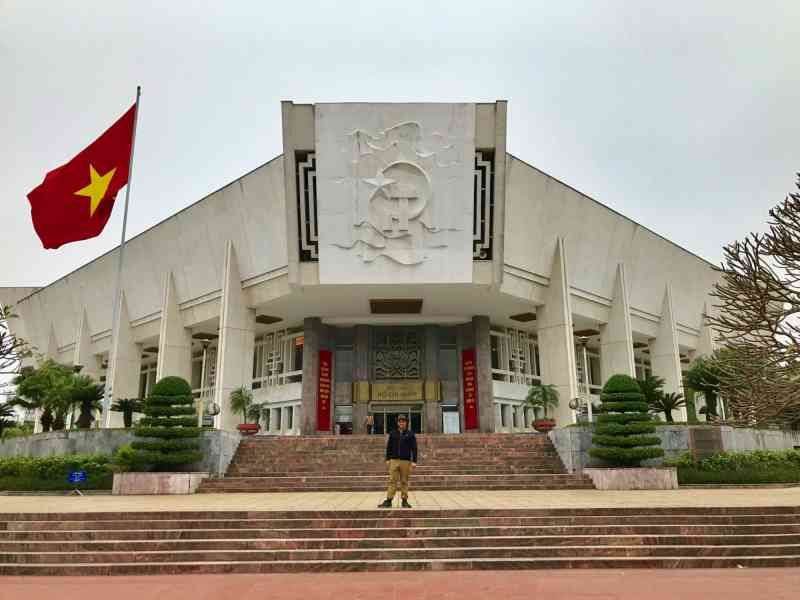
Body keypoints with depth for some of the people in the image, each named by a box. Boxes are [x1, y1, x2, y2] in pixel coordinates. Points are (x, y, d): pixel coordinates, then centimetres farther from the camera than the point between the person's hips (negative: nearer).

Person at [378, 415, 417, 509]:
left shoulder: (410, 434, 4)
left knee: (404, 482, 4)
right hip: (394, 460, 1)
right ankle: (388, 500, -2)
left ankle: (404, 501, 11)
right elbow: (389, 447, 11)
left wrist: (414, 461, -4)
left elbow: (414, 448, 2)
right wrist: (388, 459, 5)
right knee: (392, 481, -2)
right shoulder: (393, 434, 9)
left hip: (406, 461, -1)